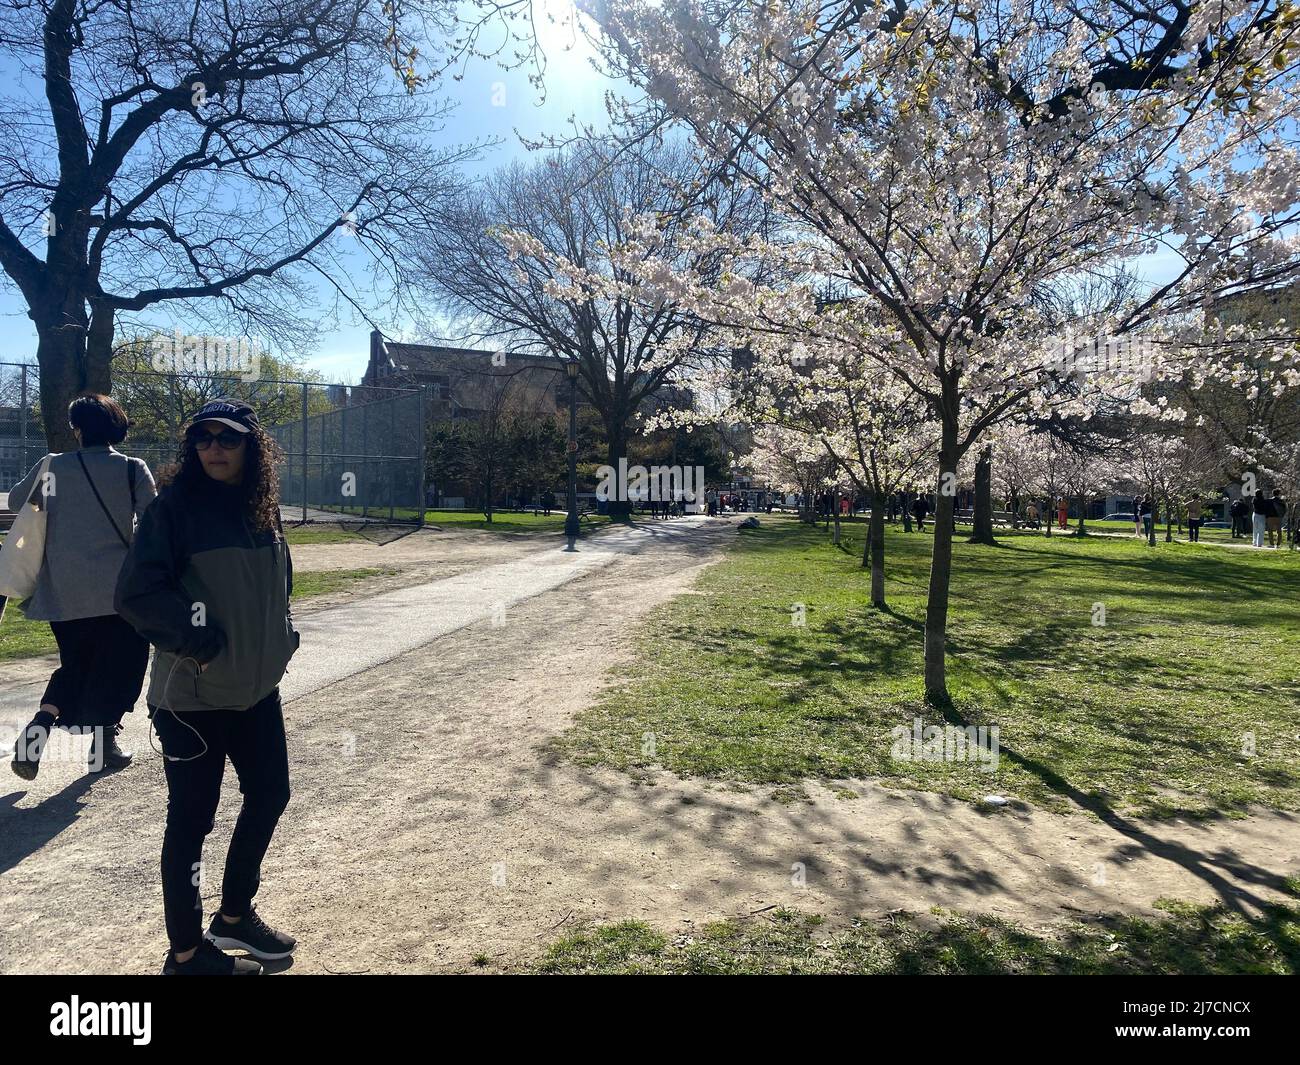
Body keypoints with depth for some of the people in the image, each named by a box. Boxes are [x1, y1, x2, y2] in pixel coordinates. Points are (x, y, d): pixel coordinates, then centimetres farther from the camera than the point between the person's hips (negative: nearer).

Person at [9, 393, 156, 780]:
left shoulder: (53, 466, 2)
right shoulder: (132, 469, -6)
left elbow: (15, 500, 18)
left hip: (63, 590, 3)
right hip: (117, 586, -3)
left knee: (75, 662, 19)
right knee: (117, 664, 12)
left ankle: (40, 724, -3)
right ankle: (105, 744, 17)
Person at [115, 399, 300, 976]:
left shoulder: (261, 507, 5)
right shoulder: (176, 507, -13)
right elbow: (136, 592, -18)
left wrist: (280, 634, 9)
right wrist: (196, 636, -22)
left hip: (256, 686, 7)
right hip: (192, 695, -7)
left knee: (270, 793, 17)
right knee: (191, 818, 6)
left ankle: (234, 916, 38)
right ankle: (186, 952, 25)